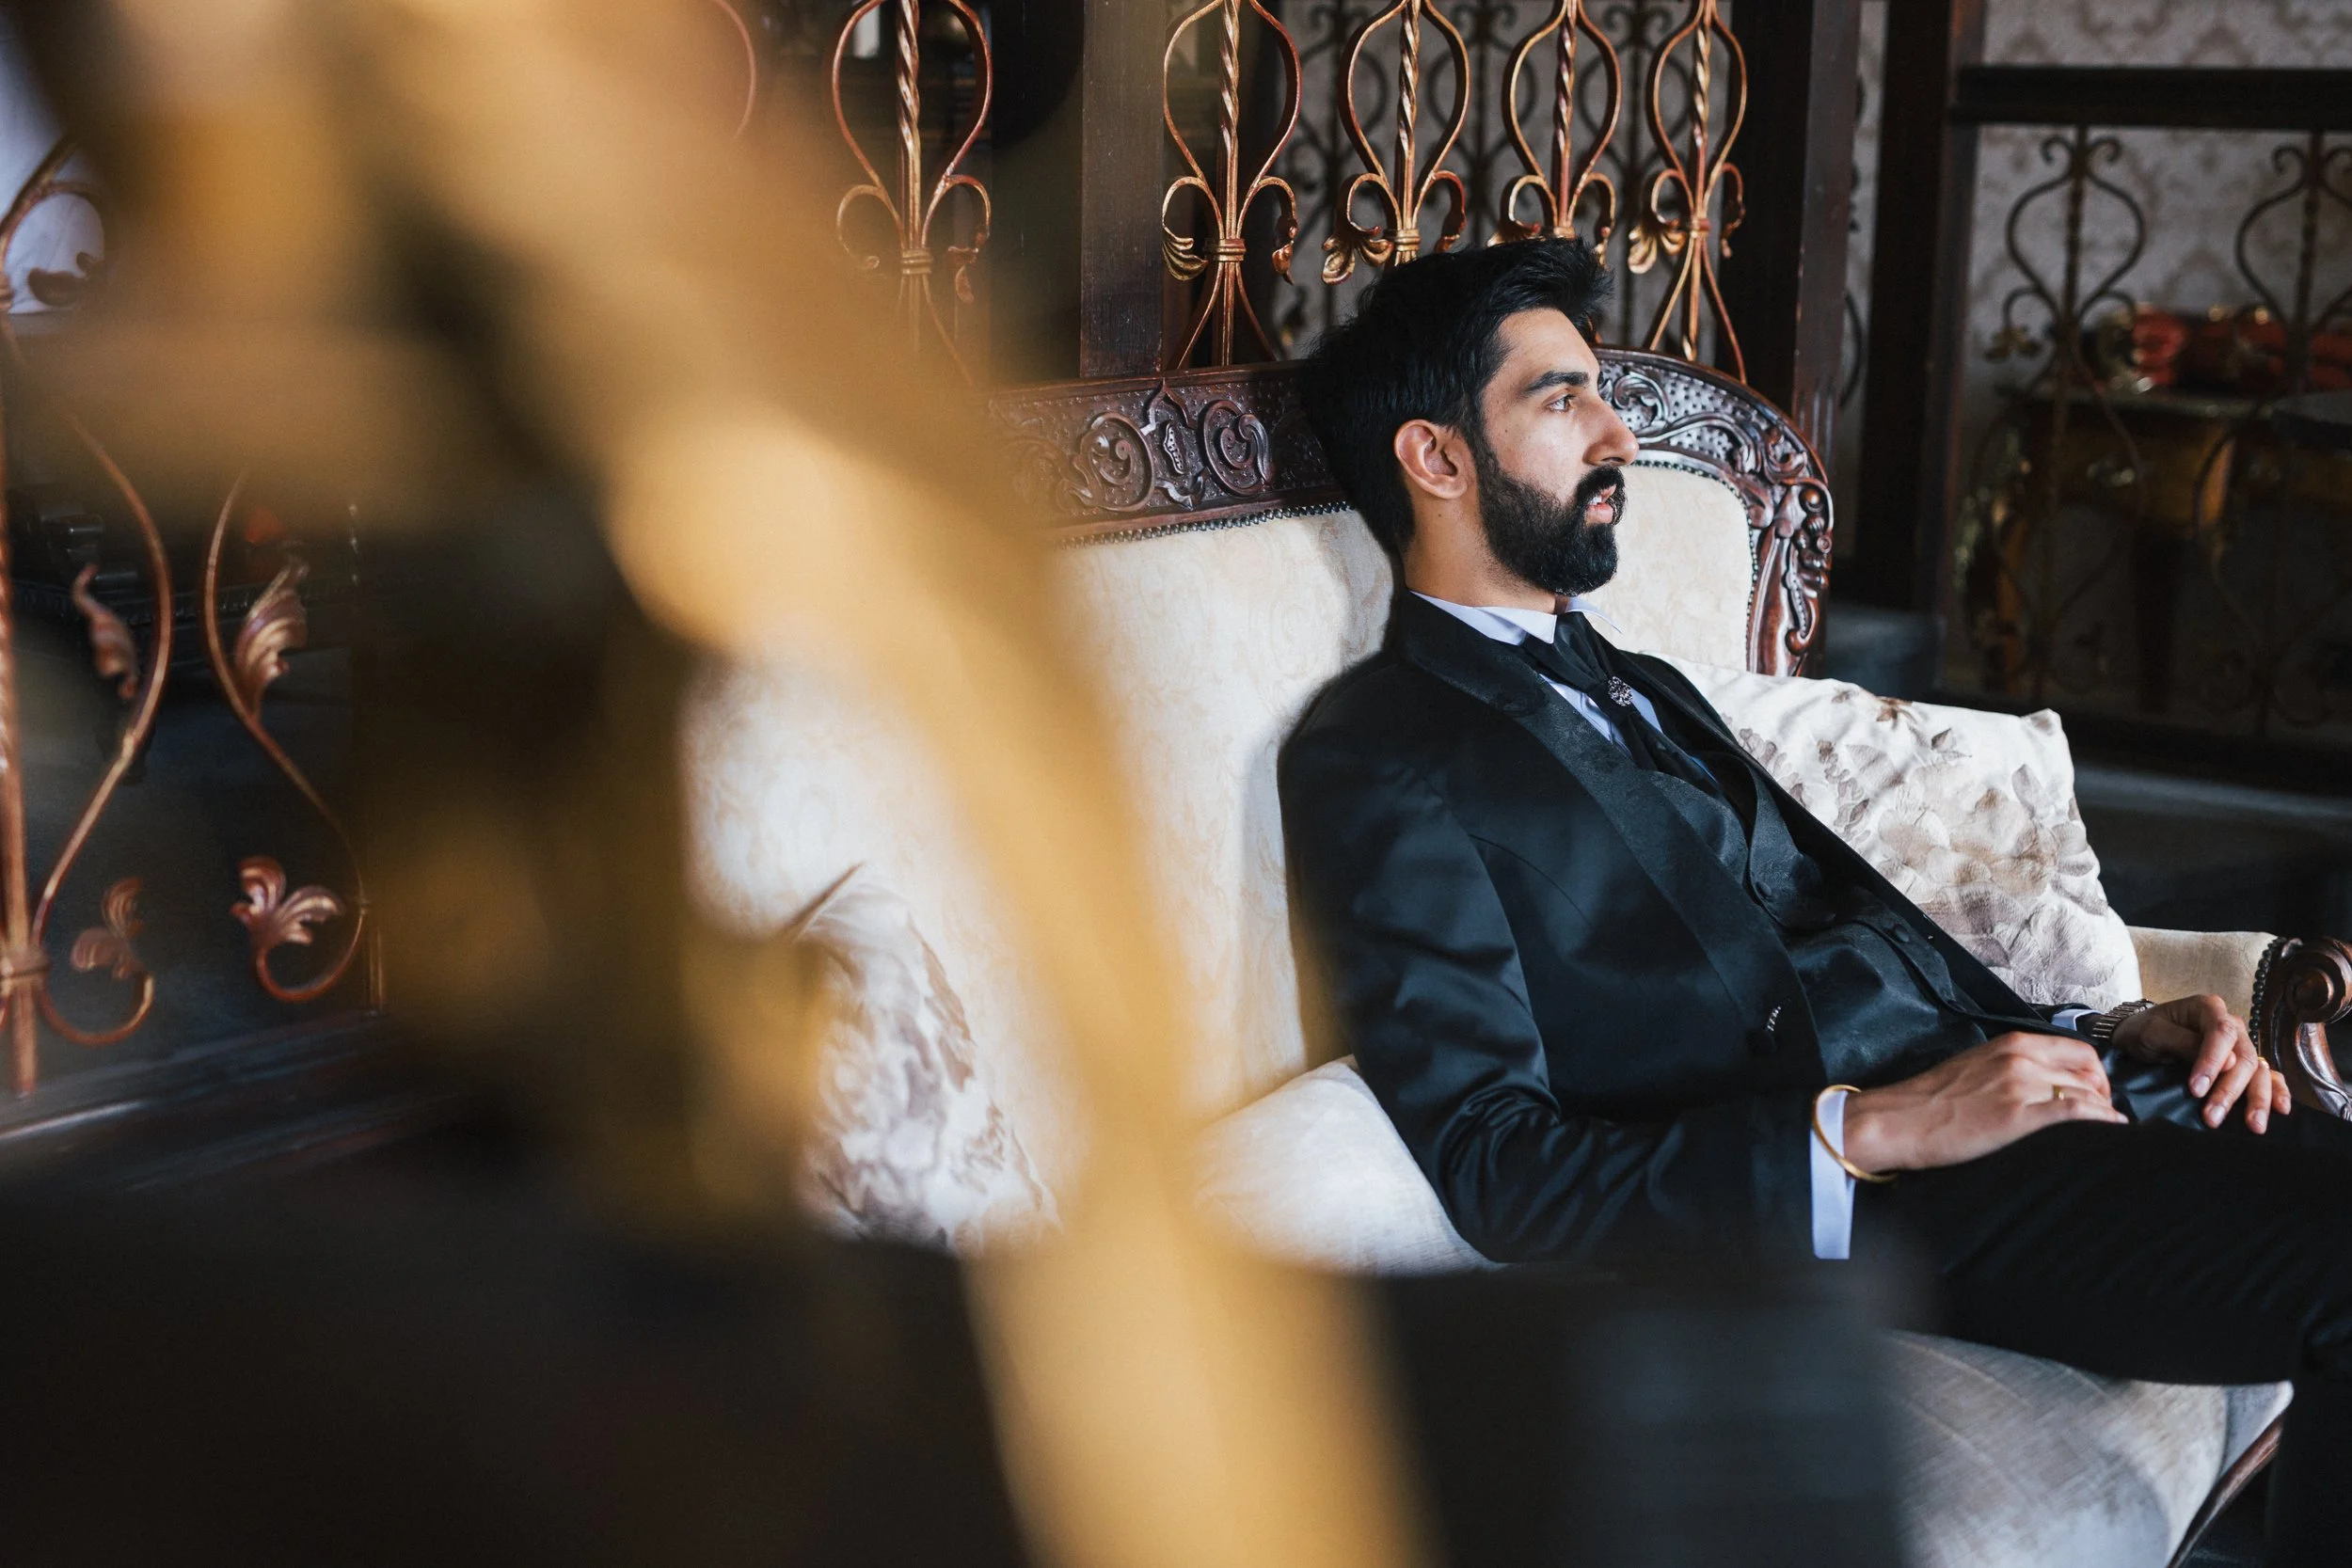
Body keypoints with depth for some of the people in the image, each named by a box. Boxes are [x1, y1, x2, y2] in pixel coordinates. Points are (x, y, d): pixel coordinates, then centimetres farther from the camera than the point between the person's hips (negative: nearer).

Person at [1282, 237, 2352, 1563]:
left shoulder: (1647, 694, 25)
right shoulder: (1375, 764, -4)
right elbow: (1494, 1170, -13)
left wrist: (2102, 1035, 3)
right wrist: (1873, 1130, -20)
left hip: (1988, 1075, 9)